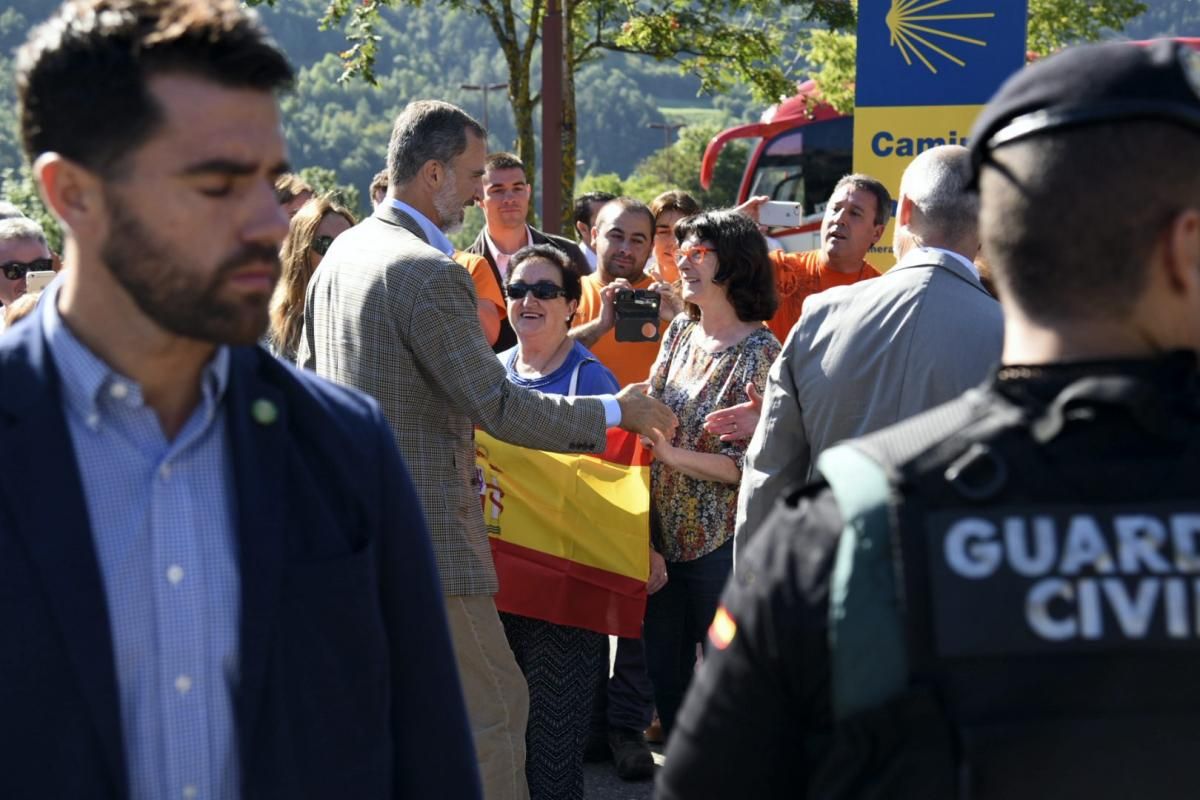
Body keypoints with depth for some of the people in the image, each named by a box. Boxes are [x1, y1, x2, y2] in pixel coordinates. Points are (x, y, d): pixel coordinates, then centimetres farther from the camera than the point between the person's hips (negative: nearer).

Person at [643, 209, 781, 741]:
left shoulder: (759, 352, -10)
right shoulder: (679, 334, 9)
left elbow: (756, 463, -15)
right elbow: (650, 425, 10)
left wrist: (675, 454, -21)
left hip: (721, 543, -6)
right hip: (664, 536, 7)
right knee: (664, 672, 13)